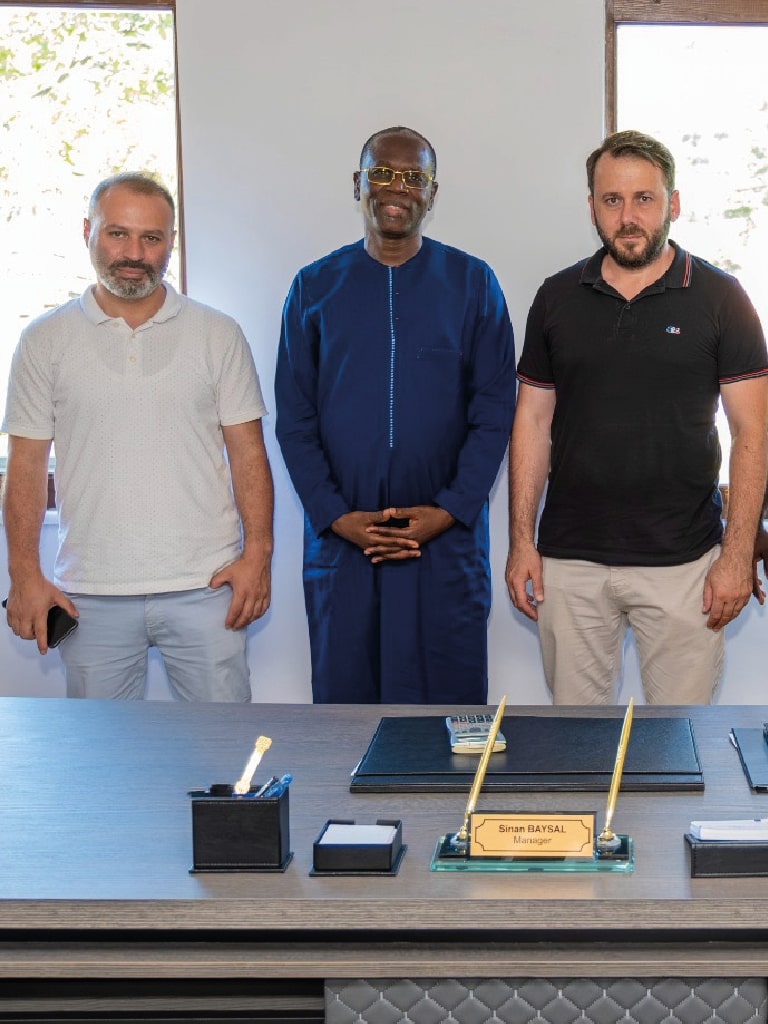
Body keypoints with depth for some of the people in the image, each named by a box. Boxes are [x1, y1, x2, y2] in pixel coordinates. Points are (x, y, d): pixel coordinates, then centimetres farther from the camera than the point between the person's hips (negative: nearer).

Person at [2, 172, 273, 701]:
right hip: (91, 594, 1)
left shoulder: (218, 335, 6)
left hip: (204, 584, 0)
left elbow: (247, 452, 5)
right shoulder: (46, 340, 6)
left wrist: (257, 552, -5)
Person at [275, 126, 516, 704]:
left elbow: (494, 412, 1)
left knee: (449, 697, 3)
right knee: (343, 696, 7)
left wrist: (449, 510, -11)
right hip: (340, 543, 1)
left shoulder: (473, 284, 4)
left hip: (447, 540, -1)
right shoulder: (316, 287, 7)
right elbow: (294, 419, 4)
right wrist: (335, 516, -8)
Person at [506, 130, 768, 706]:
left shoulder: (719, 298, -2)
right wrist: (521, 541, 2)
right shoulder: (557, 298, 6)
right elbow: (533, 421, 8)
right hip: (570, 559, 2)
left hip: (682, 562, -2)